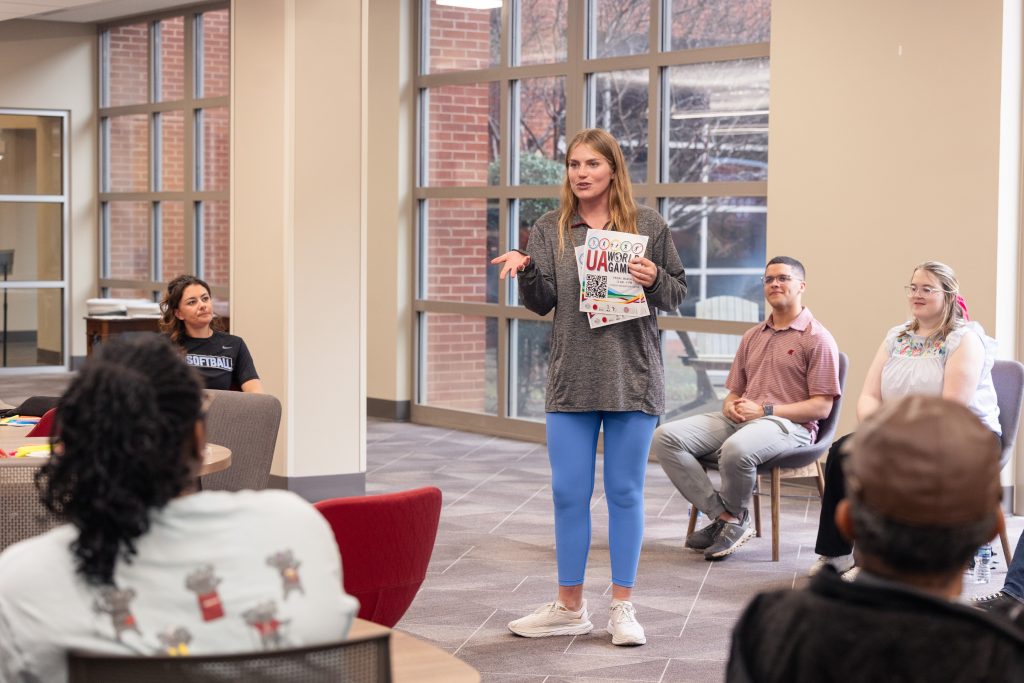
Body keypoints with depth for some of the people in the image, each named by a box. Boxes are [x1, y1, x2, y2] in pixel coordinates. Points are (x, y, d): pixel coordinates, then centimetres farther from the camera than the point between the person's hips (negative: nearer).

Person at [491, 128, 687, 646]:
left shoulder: (648, 226, 2)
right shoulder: (550, 230, 6)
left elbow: (678, 293, 5)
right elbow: (542, 302, 2)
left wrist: (653, 281, -16)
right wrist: (524, 268, -16)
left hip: (632, 378, -2)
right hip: (571, 380, 2)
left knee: (625, 491, 5)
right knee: (568, 493, 6)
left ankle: (622, 606, 16)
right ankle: (570, 607, 18)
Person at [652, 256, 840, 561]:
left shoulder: (817, 339, 1)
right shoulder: (752, 336, 23)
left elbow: (822, 407, -6)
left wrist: (764, 410, -15)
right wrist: (731, 405, -1)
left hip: (788, 425, -7)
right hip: (738, 420, 7)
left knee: (736, 449, -40)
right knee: (666, 436, -16)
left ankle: (735, 515, -8)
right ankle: (722, 516, -17)